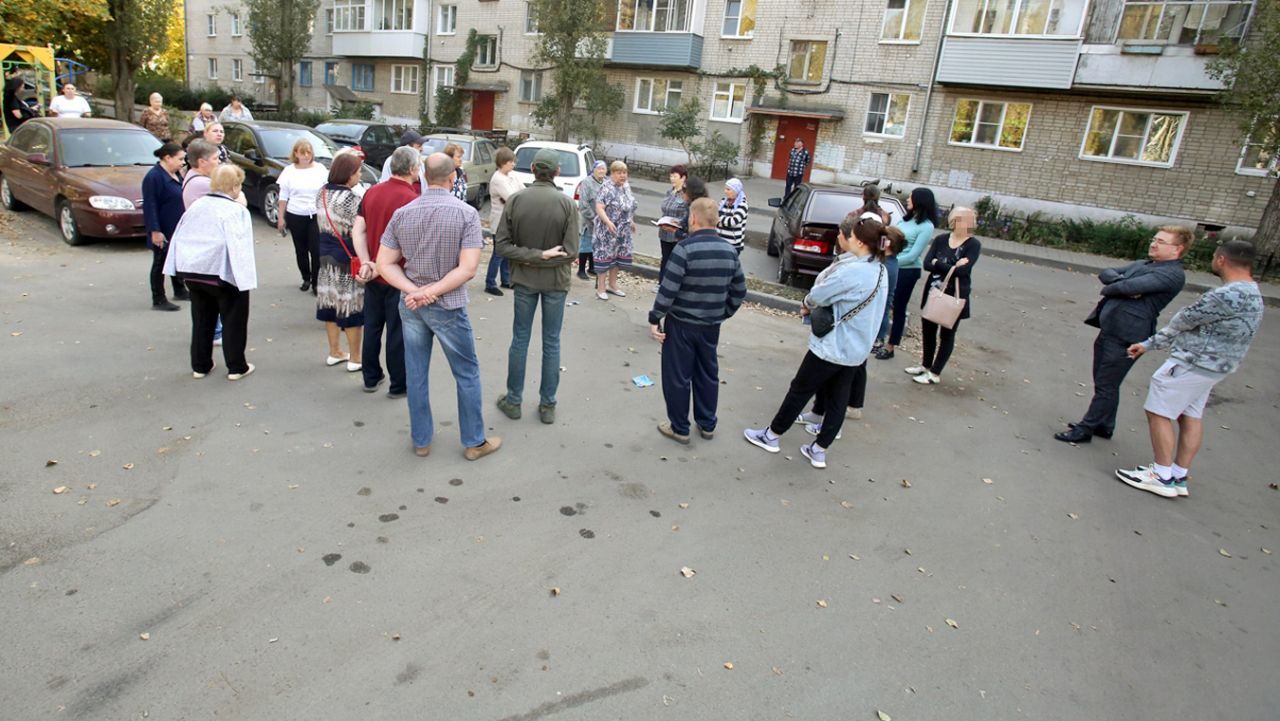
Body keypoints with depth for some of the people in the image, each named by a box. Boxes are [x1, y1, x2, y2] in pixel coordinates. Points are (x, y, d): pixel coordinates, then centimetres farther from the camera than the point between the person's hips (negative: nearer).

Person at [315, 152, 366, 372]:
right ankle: (355, 358, 12)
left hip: (327, 256, 8)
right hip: (348, 259, -7)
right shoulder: (351, 200, -20)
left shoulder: (322, 193, 4)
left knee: (331, 302, 15)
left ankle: (335, 352, 27)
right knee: (351, 306, 2)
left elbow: (322, 223, 13)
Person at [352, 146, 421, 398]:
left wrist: (367, 262, -7)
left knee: (372, 326, 17)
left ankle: (371, 378, 29)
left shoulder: (371, 192, 3)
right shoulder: (411, 199, -18)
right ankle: (399, 385, 16)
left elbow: (358, 231, -1)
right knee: (397, 332, 5)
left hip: (374, 275, 6)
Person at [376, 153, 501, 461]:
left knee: (416, 374, 14)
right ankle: (474, 442, 19)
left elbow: (385, 265, -3)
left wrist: (414, 291, -12)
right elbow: (467, 269, -20)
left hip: (410, 305, 4)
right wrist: (431, 292, -17)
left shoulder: (402, 213, -1)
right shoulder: (466, 213, -12)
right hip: (448, 307, -4)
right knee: (467, 374, 10)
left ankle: (421, 440, 26)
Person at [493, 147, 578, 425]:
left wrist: (531, 256, -11)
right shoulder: (567, 204, -14)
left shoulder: (515, 200, -10)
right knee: (551, 343, 10)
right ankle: (547, 405, 18)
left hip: (524, 280, 1)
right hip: (555, 281, -1)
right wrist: (544, 256, -4)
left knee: (520, 339, 13)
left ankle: (513, 400, 23)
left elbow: (501, 246, -12)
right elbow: (570, 252, -17)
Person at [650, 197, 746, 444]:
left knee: (677, 377, 8)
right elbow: (739, 291, 7)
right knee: (708, 374, 19)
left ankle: (679, 428, 18)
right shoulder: (729, 251, 0)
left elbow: (668, 289, -20)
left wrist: (655, 318, -10)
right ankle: (707, 425, 31)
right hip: (711, 325, 6)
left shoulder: (685, 248, -18)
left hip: (681, 324, -5)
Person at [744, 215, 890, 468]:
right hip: (855, 349, 8)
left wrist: (807, 304, 6)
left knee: (800, 390, 7)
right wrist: (814, 305, 0)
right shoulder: (880, 271, 4)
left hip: (832, 347, -8)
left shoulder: (852, 271, -26)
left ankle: (771, 436, 22)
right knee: (837, 398, 12)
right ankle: (819, 451, 22)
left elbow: (818, 295, -16)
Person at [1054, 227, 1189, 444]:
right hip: (1108, 330, 9)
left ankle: (1085, 429, 8)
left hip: (1126, 336, -9)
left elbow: (1130, 286, -22)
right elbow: (1106, 273, 8)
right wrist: (1122, 283, -11)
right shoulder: (1140, 264, 17)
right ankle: (1104, 426, 31)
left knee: (1106, 386, 0)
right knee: (1103, 383, 17)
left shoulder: (1173, 274, -11)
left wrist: (1108, 289, -2)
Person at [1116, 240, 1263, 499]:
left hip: (1192, 364, -10)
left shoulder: (1230, 295, -23)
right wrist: (1148, 344, 16)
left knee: (1159, 413, -3)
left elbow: (1184, 319, -15)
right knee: (1190, 417, 14)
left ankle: (1162, 477, 3)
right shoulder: (1249, 293, 13)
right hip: (1212, 366, 10)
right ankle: (1179, 477, 22)